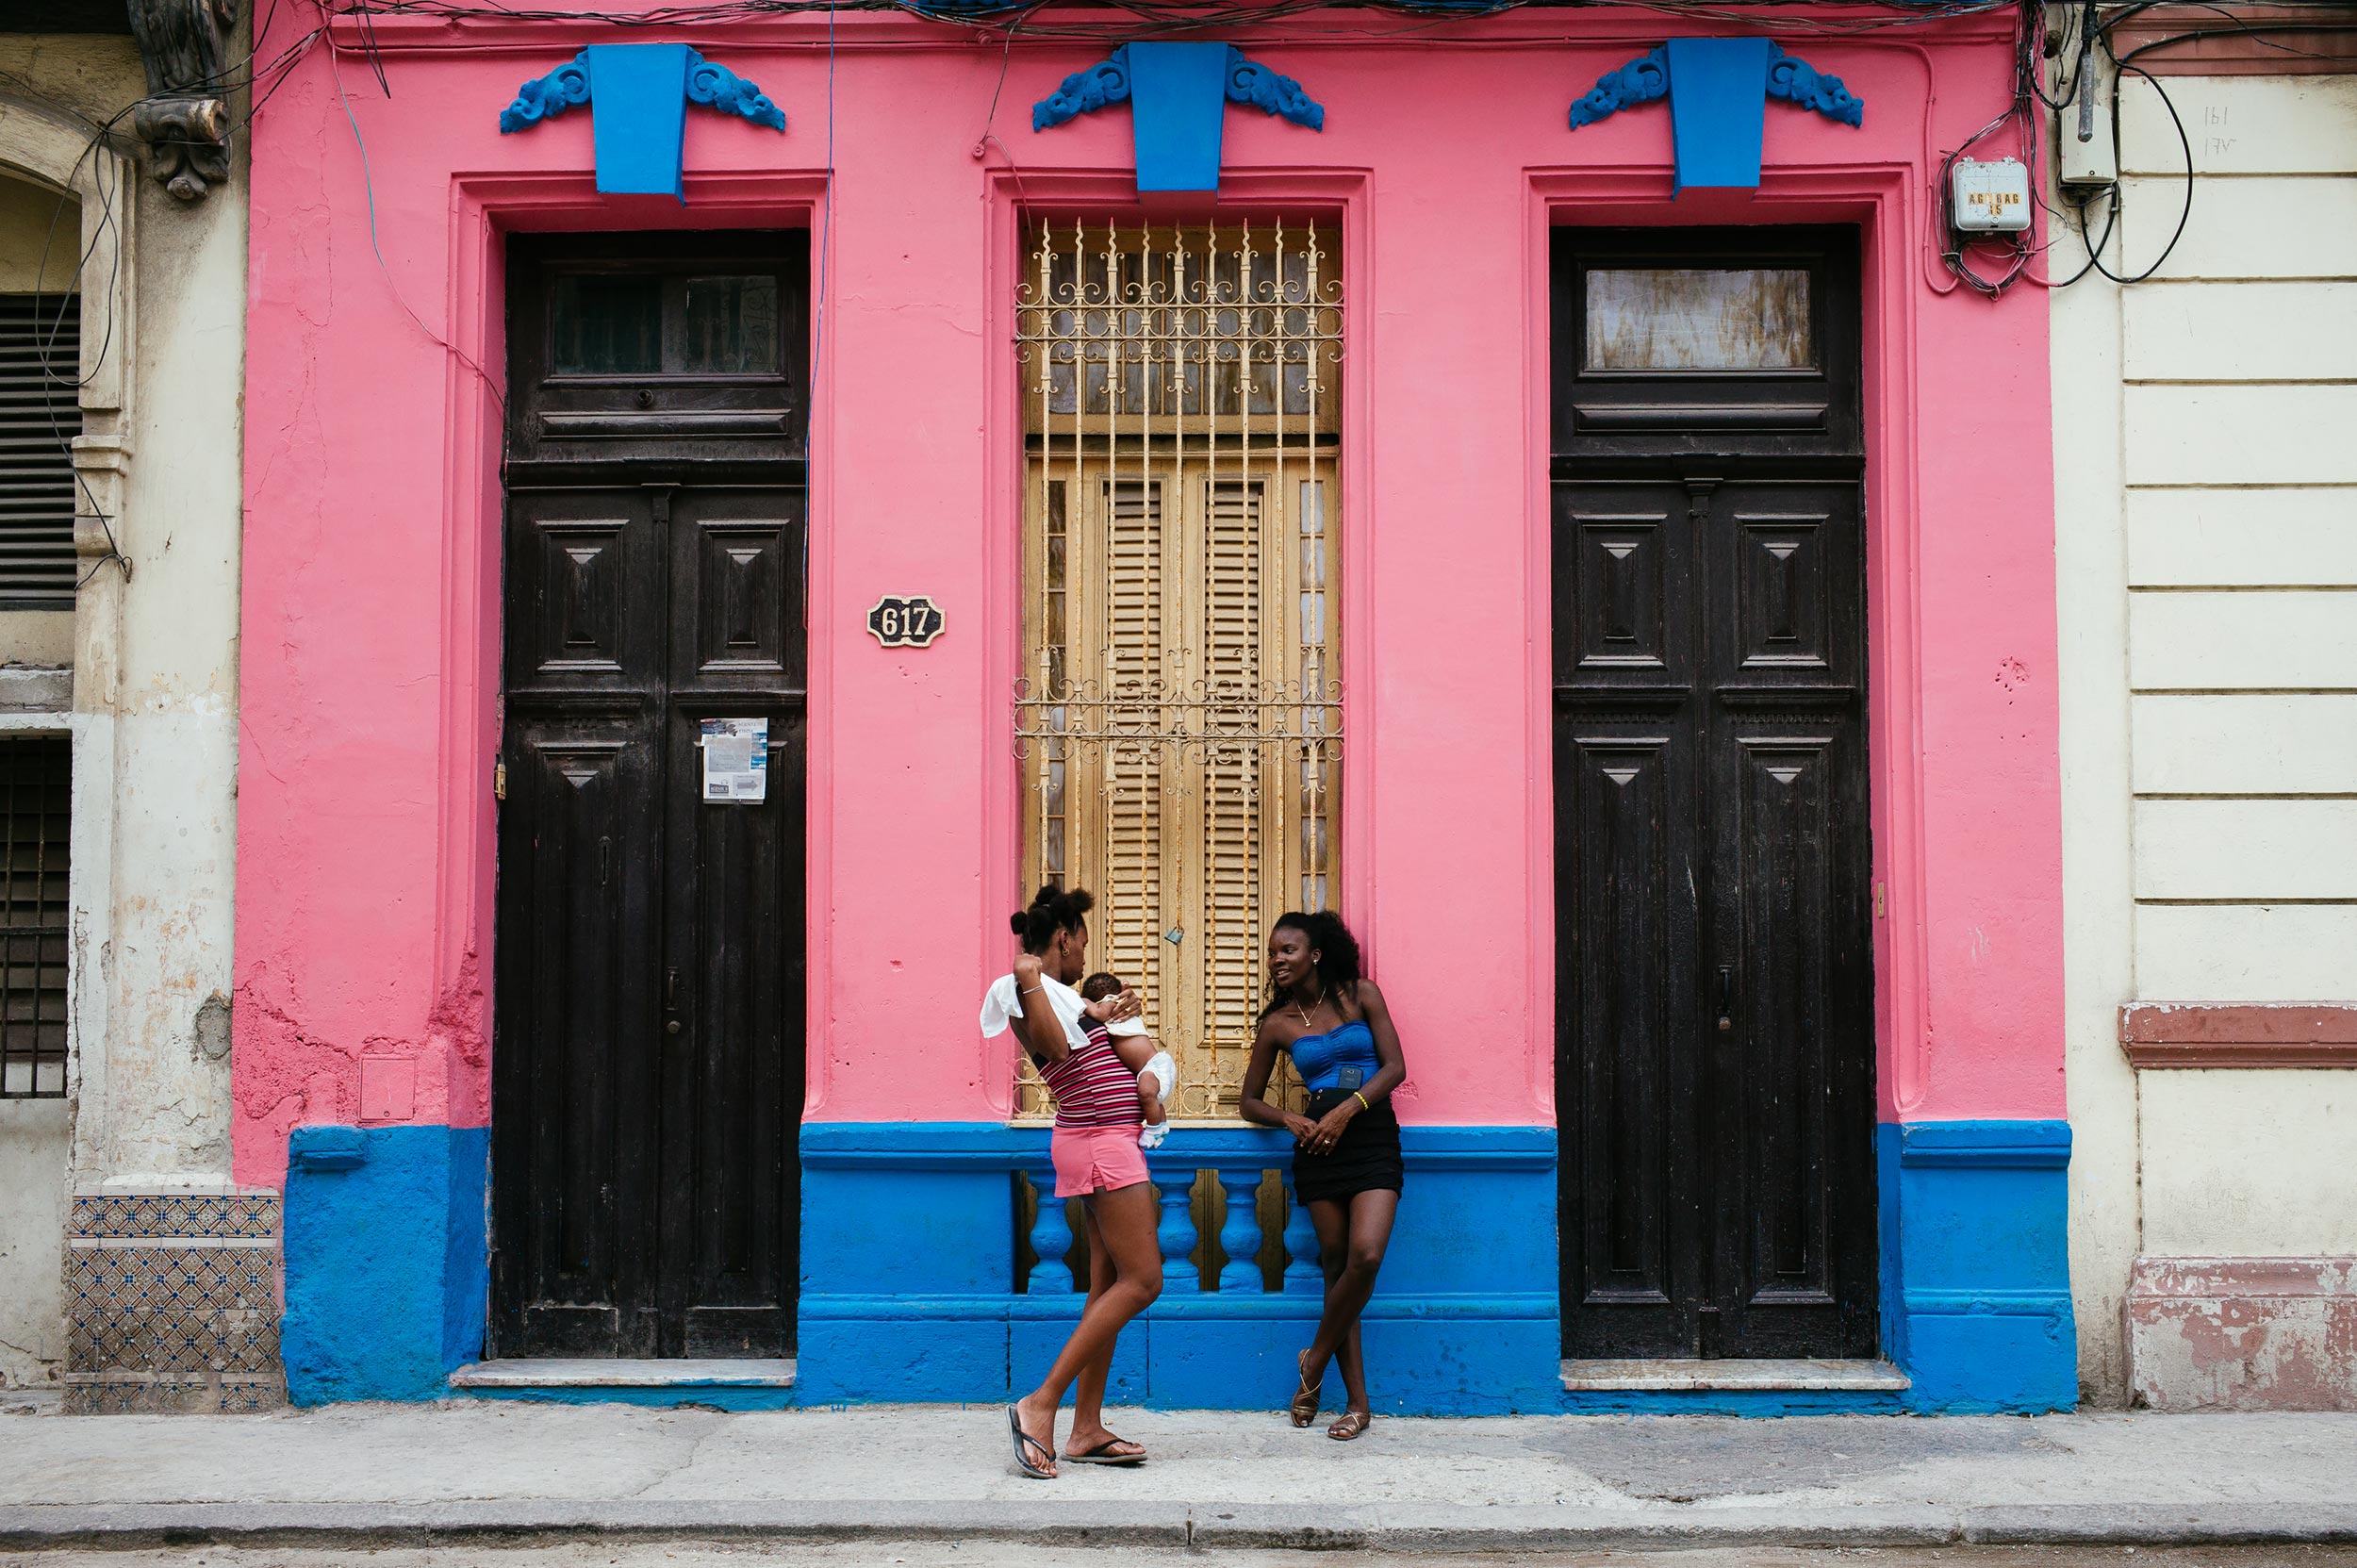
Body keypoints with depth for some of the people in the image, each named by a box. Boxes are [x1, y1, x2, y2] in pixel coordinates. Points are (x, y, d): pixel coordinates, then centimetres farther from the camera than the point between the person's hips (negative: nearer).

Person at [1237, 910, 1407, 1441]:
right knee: (1336, 1265, 0)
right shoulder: (1278, 1024, 9)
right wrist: (1290, 1119, -5)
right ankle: (1357, 1402, 6)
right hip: (1318, 1148, 2)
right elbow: (1250, 1101, 15)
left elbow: (1395, 1067, -1)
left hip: (1373, 1142, -1)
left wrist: (1347, 1108, -14)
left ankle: (1316, 1358, 3)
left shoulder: (1360, 994, 5)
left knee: (1365, 1256, -19)